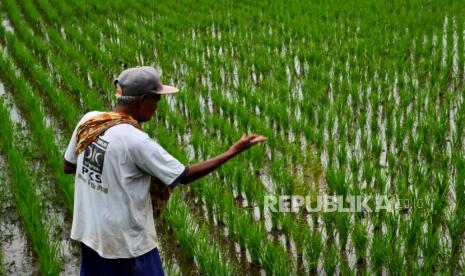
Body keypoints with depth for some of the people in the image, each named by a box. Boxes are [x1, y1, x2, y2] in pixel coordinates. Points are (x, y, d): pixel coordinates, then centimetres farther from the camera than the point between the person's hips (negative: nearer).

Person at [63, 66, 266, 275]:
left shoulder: (88, 120, -6)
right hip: (126, 242, -7)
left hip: (89, 233, 7)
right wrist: (233, 151, -14)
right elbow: (184, 176, -18)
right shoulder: (136, 141, -25)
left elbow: (68, 166, 8)